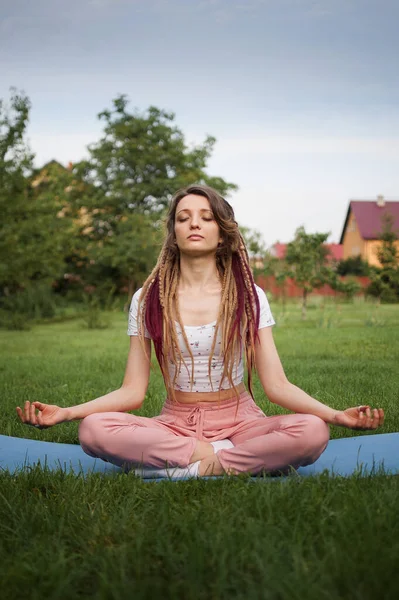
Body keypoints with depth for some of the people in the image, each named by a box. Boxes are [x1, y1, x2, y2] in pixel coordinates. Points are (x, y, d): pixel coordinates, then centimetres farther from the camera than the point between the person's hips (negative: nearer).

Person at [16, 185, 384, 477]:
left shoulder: (250, 297, 3)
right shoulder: (147, 301, 4)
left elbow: (277, 385, -3)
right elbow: (133, 392, 0)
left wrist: (337, 415, -20)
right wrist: (64, 413, -15)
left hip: (237, 420, 0)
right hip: (175, 423, 0)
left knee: (312, 431, -30)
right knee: (94, 429, -29)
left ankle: (185, 467, -20)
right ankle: (218, 457, -20)